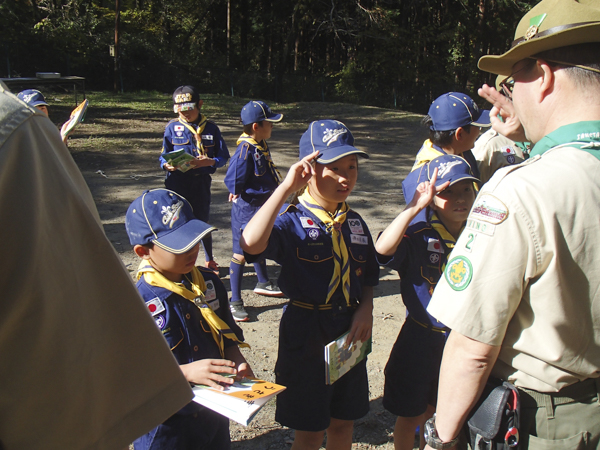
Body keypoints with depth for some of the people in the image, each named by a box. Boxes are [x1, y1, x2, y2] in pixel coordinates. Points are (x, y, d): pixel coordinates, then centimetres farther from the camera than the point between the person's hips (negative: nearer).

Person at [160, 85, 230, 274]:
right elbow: (164, 155, 6)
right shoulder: (172, 127, 1)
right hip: (177, 182, 0)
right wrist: (167, 165, -17)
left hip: (201, 181, 0)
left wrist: (207, 162, -19)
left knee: (202, 222, 12)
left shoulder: (210, 127, 1)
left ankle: (209, 261, 34)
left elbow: (223, 156, 0)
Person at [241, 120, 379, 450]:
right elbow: (251, 243, -37)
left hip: (350, 332, 6)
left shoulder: (354, 222, 6)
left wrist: (365, 310, -6)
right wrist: (286, 187, -32)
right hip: (306, 334, -5)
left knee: (343, 423, 20)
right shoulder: (292, 221, -14)